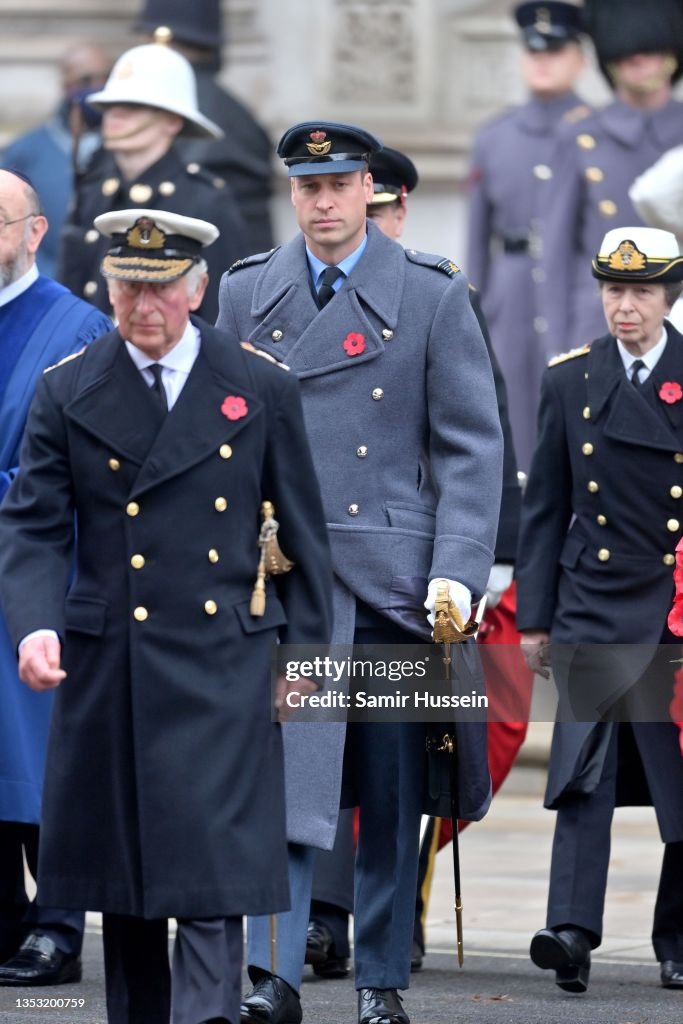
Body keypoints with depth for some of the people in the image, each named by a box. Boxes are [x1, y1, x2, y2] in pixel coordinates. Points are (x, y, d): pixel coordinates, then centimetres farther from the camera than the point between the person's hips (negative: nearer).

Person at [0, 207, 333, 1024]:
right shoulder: (68, 394, 3)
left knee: (211, 878, -11)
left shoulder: (262, 391, 2)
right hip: (107, 671, 2)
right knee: (121, 875, 9)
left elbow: (302, 530, 9)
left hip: (220, 669, -2)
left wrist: (304, 650, 7)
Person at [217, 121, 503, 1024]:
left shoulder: (433, 295, 1)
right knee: (284, 769, -13)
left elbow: (472, 446, -1)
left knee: (393, 789, 6)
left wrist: (457, 572, -10)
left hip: (395, 570, 0)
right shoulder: (246, 294, 7)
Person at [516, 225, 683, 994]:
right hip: (595, 607, 0)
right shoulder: (570, 382, 7)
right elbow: (545, 508, 9)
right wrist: (534, 617, 5)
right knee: (586, 770, -10)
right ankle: (573, 930, -18)